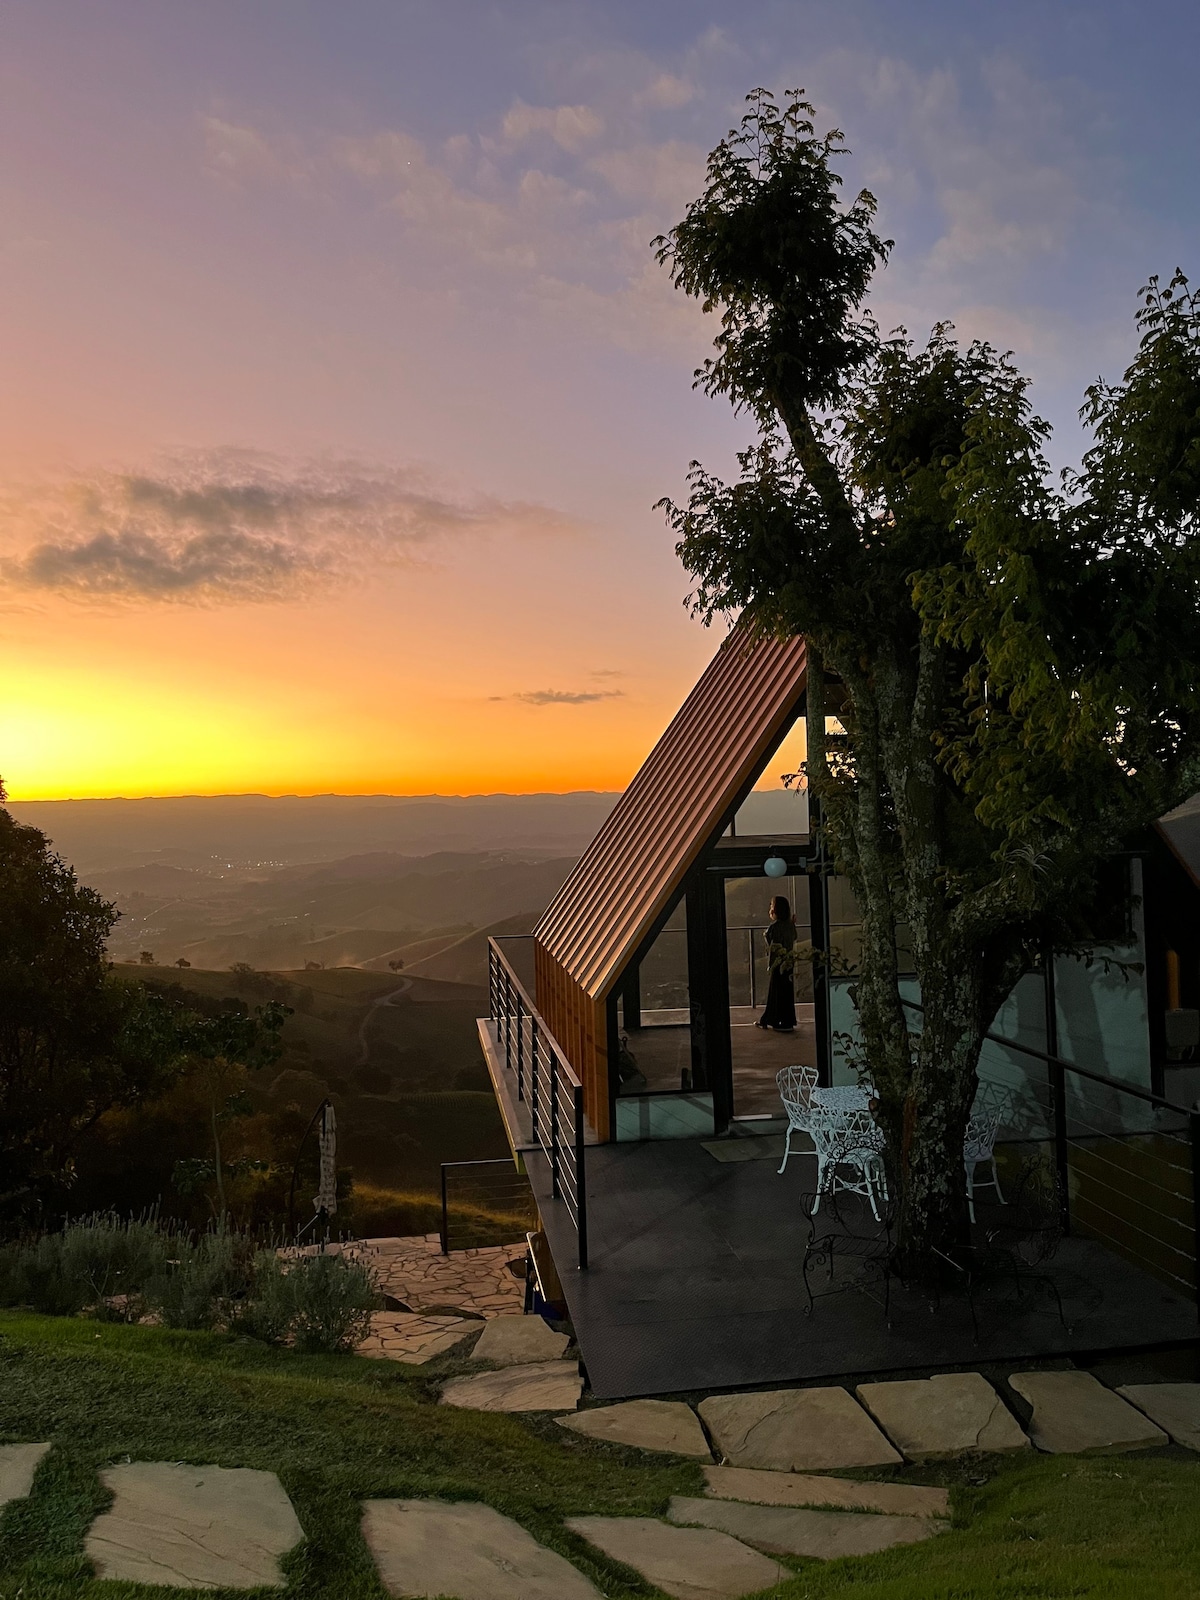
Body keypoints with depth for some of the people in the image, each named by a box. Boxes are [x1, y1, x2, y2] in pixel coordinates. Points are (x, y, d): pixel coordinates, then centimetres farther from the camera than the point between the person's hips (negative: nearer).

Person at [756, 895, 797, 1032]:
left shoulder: (775, 926, -18)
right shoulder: (790, 925, 4)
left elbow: (774, 948, -17)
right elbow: (794, 944, 11)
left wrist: (770, 965, -12)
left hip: (779, 964, -8)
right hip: (789, 963, 8)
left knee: (779, 992, 1)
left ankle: (785, 1023, 5)